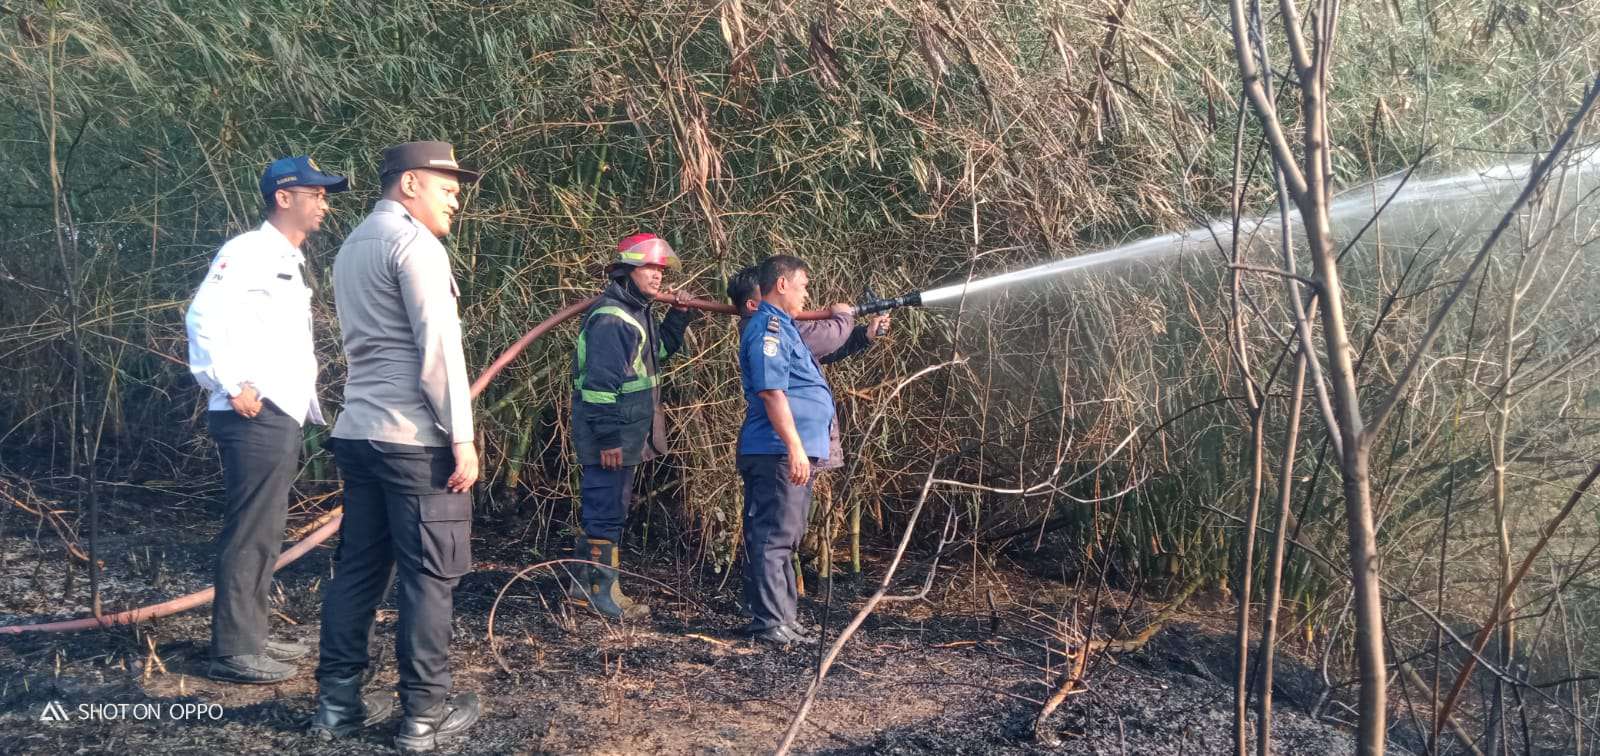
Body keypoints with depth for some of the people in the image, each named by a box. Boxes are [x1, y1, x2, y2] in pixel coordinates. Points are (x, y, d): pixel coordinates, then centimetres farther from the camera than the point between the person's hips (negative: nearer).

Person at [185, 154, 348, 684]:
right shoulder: (249, 251, -10)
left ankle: (251, 635, 25)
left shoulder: (289, 262, 20)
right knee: (249, 532, -6)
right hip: (255, 417, -10)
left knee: (266, 532, 15)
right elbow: (204, 317, -23)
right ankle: (232, 650, 1)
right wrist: (233, 386, -21)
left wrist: (307, 400, 18)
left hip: (282, 417, 10)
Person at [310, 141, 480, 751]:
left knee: (359, 567, 12)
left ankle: (337, 703, 16)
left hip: (358, 430, 9)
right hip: (415, 438, -9)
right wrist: (462, 437, -15)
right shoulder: (414, 243, -10)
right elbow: (438, 346, -16)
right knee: (428, 575, -2)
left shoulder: (353, 246, 19)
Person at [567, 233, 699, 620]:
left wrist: (680, 314, 16)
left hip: (627, 434, 11)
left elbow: (661, 348, 30)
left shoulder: (636, 313, 14)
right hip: (611, 437, -11)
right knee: (608, 512, -5)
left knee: (600, 508, 17)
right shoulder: (610, 318, -18)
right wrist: (609, 438, -24)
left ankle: (584, 581, 26)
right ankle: (603, 591, 2)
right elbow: (601, 381, -22)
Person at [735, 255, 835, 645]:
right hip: (779, 452, -11)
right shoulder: (768, 326, -13)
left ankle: (781, 618, 22)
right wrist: (795, 447, -25)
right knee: (774, 538, -7)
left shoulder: (782, 326, 21)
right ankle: (771, 624, -4)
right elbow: (771, 391, -22)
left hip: (789, 452, 11)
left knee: (782, 537, 15)